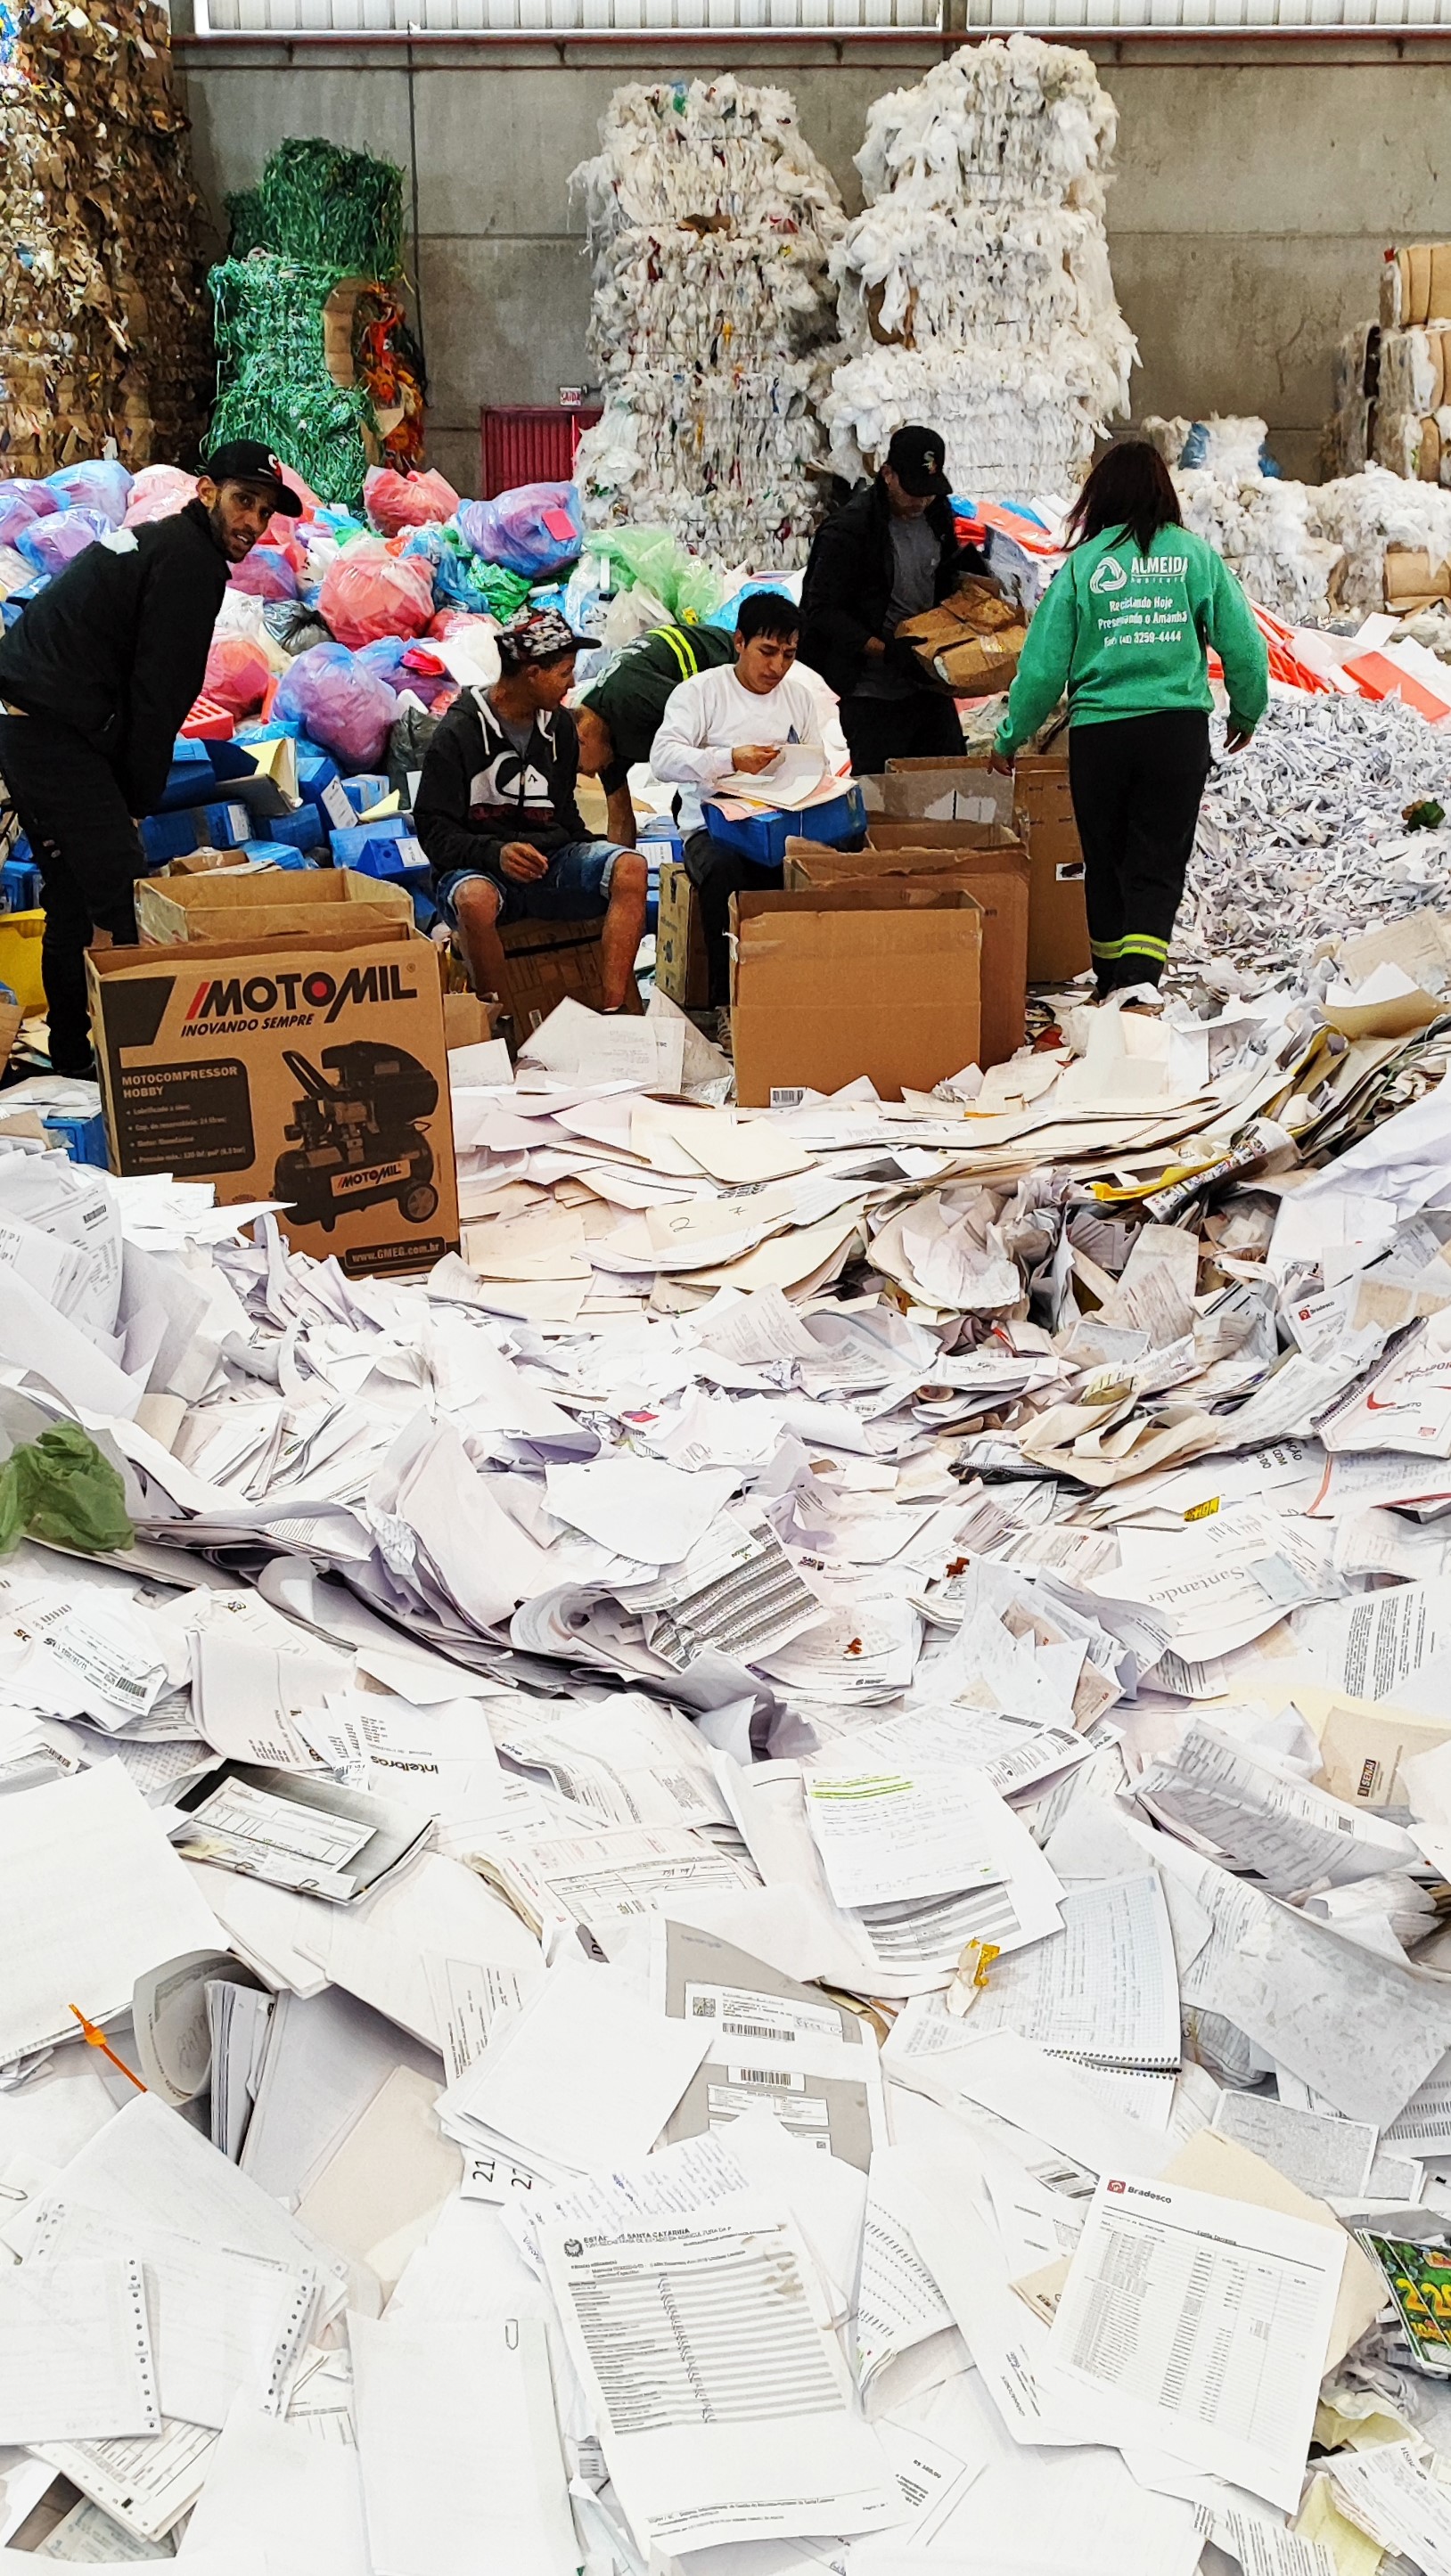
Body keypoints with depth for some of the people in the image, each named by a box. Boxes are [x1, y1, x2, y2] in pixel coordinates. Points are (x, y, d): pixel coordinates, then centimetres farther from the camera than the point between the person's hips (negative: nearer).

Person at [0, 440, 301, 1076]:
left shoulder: (149, 542, 23)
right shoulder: (190, 559, -8)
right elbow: (159, 692, -13)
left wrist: (130, 796, 16)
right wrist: (139, 800, -6)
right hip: (58, 736, -11)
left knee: (74, 902, 16)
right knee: (119, 898, -13)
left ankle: (71, 1061, 24)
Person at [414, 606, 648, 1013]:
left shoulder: (558, 727, 14)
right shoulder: (458, 734, -5)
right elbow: (435, 833, -8)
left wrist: (595, 858, 7)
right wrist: (497, 853, -27)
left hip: (550, 861, 5)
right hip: (478, 868, -5)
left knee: (630, 868, -23)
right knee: (476, 900, -41)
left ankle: (613, 1013, -31)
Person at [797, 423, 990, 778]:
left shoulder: (937, 515, 6)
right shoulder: (849, 528, -14)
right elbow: (822, 611, -15)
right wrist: (886, 651, -22)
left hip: (929, 686, 6)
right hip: (873, 693, -6)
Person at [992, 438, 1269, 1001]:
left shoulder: (1084, 562, 0)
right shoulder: (1196, 554, 3)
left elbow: (1043, 664, -1)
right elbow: (1244, 645, 5)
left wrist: (1009, 738, 12)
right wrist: (1246, 715, 22)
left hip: (1098, 735, 0)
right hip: (1179, 731, 0)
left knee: (1106, 868, 15)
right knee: (1159, 871, 2)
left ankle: (1111, 991, 26)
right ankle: (1136, 991, -16)